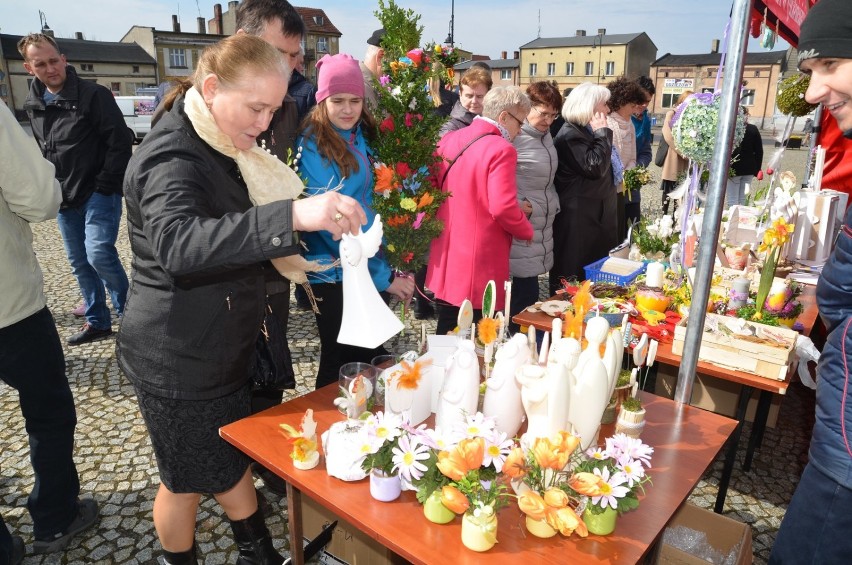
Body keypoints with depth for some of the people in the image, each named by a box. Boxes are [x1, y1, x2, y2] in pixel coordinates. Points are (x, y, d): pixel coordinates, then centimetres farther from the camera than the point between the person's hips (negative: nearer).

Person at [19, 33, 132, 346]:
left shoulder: (94, 95, -10)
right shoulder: (33, 104, 10)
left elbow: (121, 142, -13)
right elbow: (40, 150, 21)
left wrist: (105, 186, -15)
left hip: (98, 193, -7)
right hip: (64, 199, 7)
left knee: (99, 254, -18)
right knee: (80, 263, 11)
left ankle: (128, 313, 2)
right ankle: (98, 322, 25)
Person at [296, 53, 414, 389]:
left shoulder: (363, 137, 6)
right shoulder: (312, 146, -13)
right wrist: (383, 276, -15)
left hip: (369, 268, 6)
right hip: (334, 274, -6)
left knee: (372, 358, 14)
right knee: (341, 364, 6)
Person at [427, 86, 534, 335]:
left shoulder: (448, 140, 8)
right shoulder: (501, 150, -15)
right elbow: (503, 208, -21)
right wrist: (527, 231, -4)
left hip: (445, 261, 8)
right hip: (479, 266, -8)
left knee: (447, 338, 18)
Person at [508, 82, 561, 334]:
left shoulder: (545, 135, 13)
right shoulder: (514, 136, -15)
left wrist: (553, 205, 14)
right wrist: (516, 205, -21)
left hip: (543, 225, 8)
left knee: (528, 285, 14)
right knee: (525, 288, -4)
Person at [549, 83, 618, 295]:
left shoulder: (587, 132, 16)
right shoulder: (570, 134, -15)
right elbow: (595, 167, -23)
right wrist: (602, 133, -15)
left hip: (596, 214, 10)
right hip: (578, 218, -10)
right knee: (574, 274, -2)